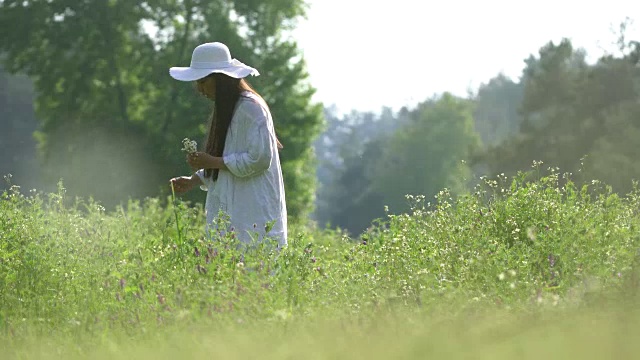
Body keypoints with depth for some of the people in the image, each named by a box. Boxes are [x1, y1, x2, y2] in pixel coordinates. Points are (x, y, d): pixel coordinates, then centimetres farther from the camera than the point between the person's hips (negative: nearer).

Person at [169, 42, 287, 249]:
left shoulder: (250, 108, -12)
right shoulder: (225, 109, 18)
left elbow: (260, 158, -19)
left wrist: (214, 162, -15)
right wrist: (194, 180, 11)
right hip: (229, 213, 9)